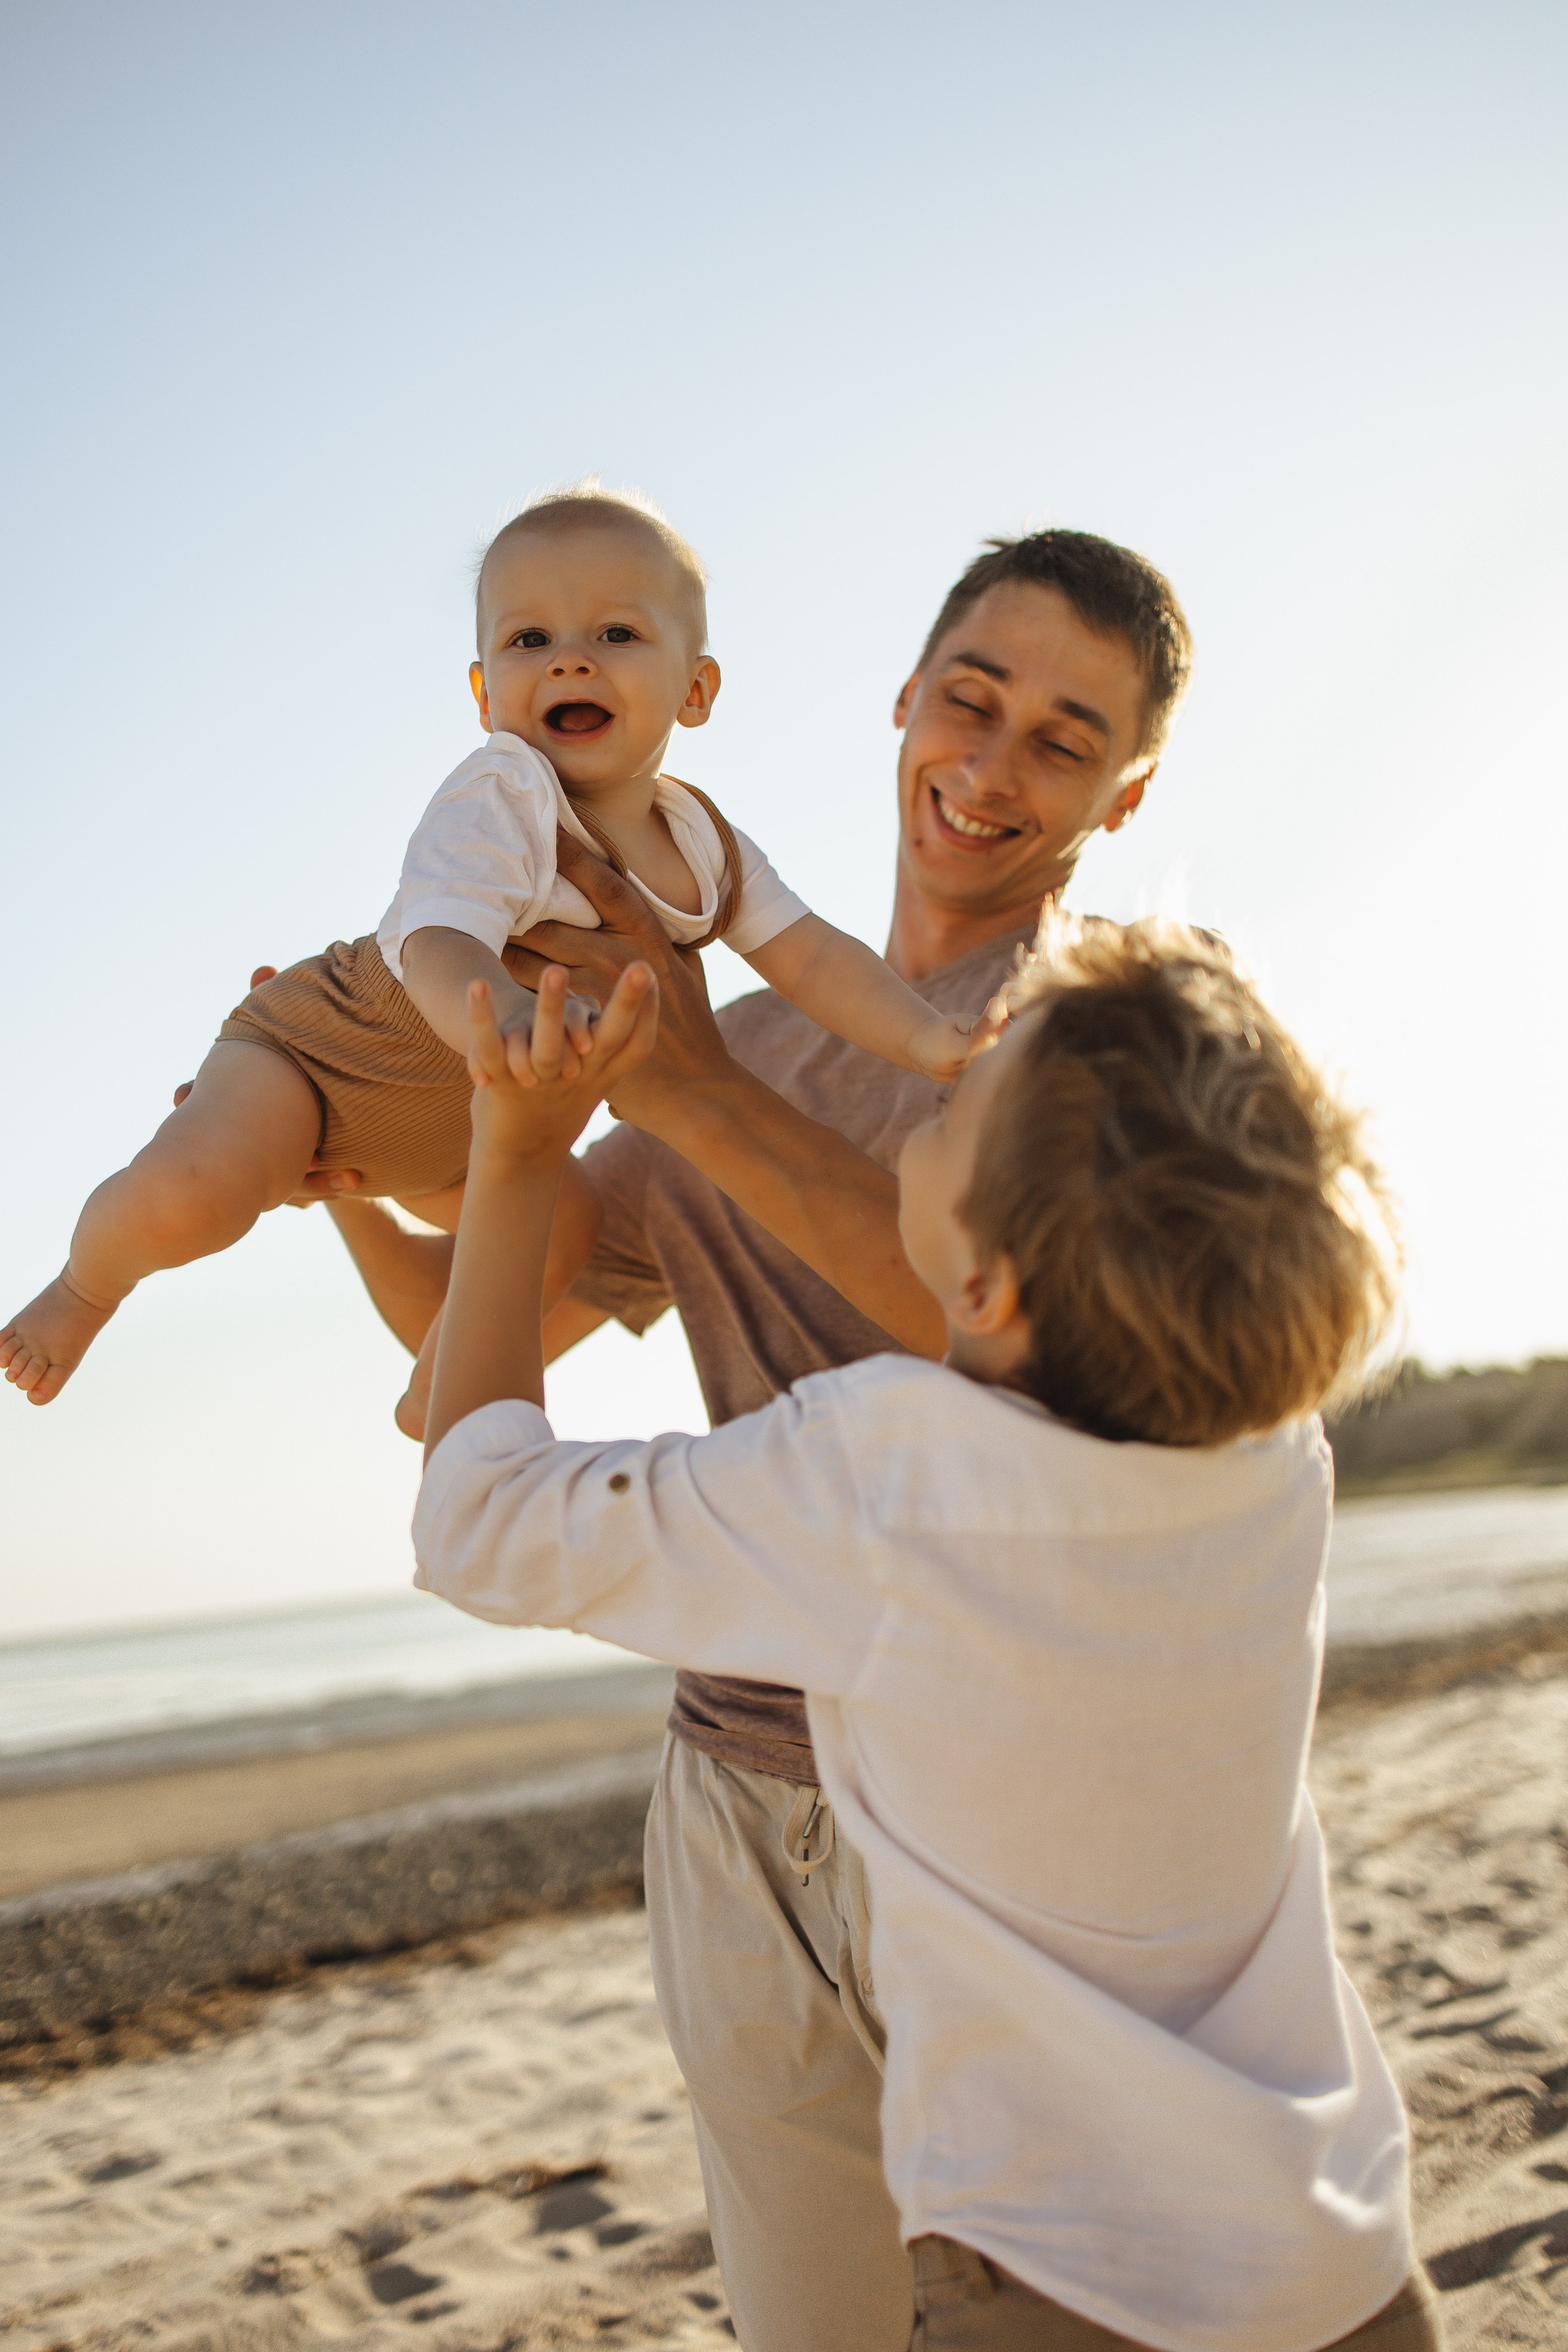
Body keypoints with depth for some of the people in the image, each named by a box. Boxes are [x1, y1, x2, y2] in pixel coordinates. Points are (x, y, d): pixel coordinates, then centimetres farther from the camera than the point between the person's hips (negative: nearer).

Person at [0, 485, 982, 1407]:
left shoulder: (707, 844, -10)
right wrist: (506, 1021, -69)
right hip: (331, 1051, -7)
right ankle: (91, 1284, 7)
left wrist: (926, 1036, -31)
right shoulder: (498, 801, -32)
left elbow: (811, 954, -13)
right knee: (185, 1200, -29)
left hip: (463, 1124, 7)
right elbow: (437, 947, -46)